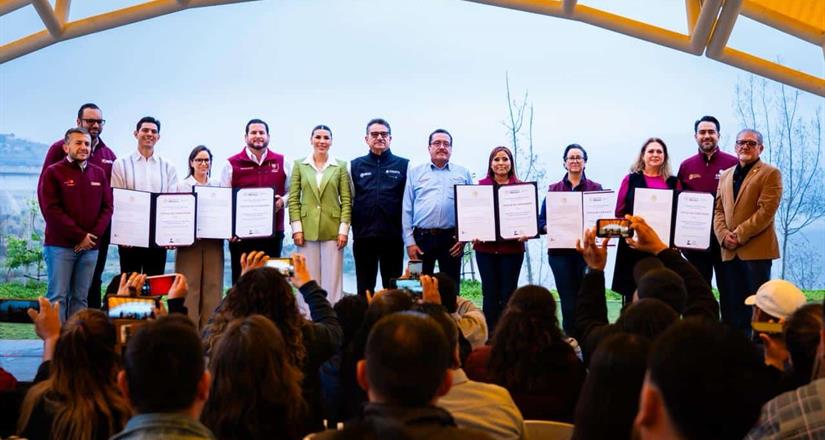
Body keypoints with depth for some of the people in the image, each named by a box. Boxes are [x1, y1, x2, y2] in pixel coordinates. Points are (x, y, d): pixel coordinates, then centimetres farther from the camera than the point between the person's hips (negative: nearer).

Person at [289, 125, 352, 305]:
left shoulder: (341, 166, 5)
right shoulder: (299, 165, 7)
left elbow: (346, 200, 3)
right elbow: (293, 199, 5)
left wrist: (344, 229, -6)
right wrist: (296, 228, -4)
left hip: (332, 230, 0)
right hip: (307, 230, 1)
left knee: (332, 279, 0)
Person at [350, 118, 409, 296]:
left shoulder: (404, 165, 5)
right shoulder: (355, 166, 9)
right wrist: (347, 228, -2)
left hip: (393, 236, -1)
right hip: (363, 236, 1)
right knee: (365, 288, 8)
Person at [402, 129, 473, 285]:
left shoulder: (463, 173, 11)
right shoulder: (415, 173, 10)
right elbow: (407, 210, 6)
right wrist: (409, 242, -2)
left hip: (452, 238, 0)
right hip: (422, 237, 0)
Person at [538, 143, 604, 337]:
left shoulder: (596, 188, 10)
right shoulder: (553, 189, 11)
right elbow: (542, 221, 7)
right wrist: (551, 229, -13)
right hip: (560, 250, 0)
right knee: (568, 302, -1)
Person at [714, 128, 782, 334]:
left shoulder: (770, 174, -1)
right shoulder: (726, 176, 19)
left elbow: (766, 211, -11)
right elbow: (718, 210, 14)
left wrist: (739, 235, -14)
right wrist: (723, 235, -4)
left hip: (757, 249, -6)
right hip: (730, 251, 6)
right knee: (732, 306, 7)